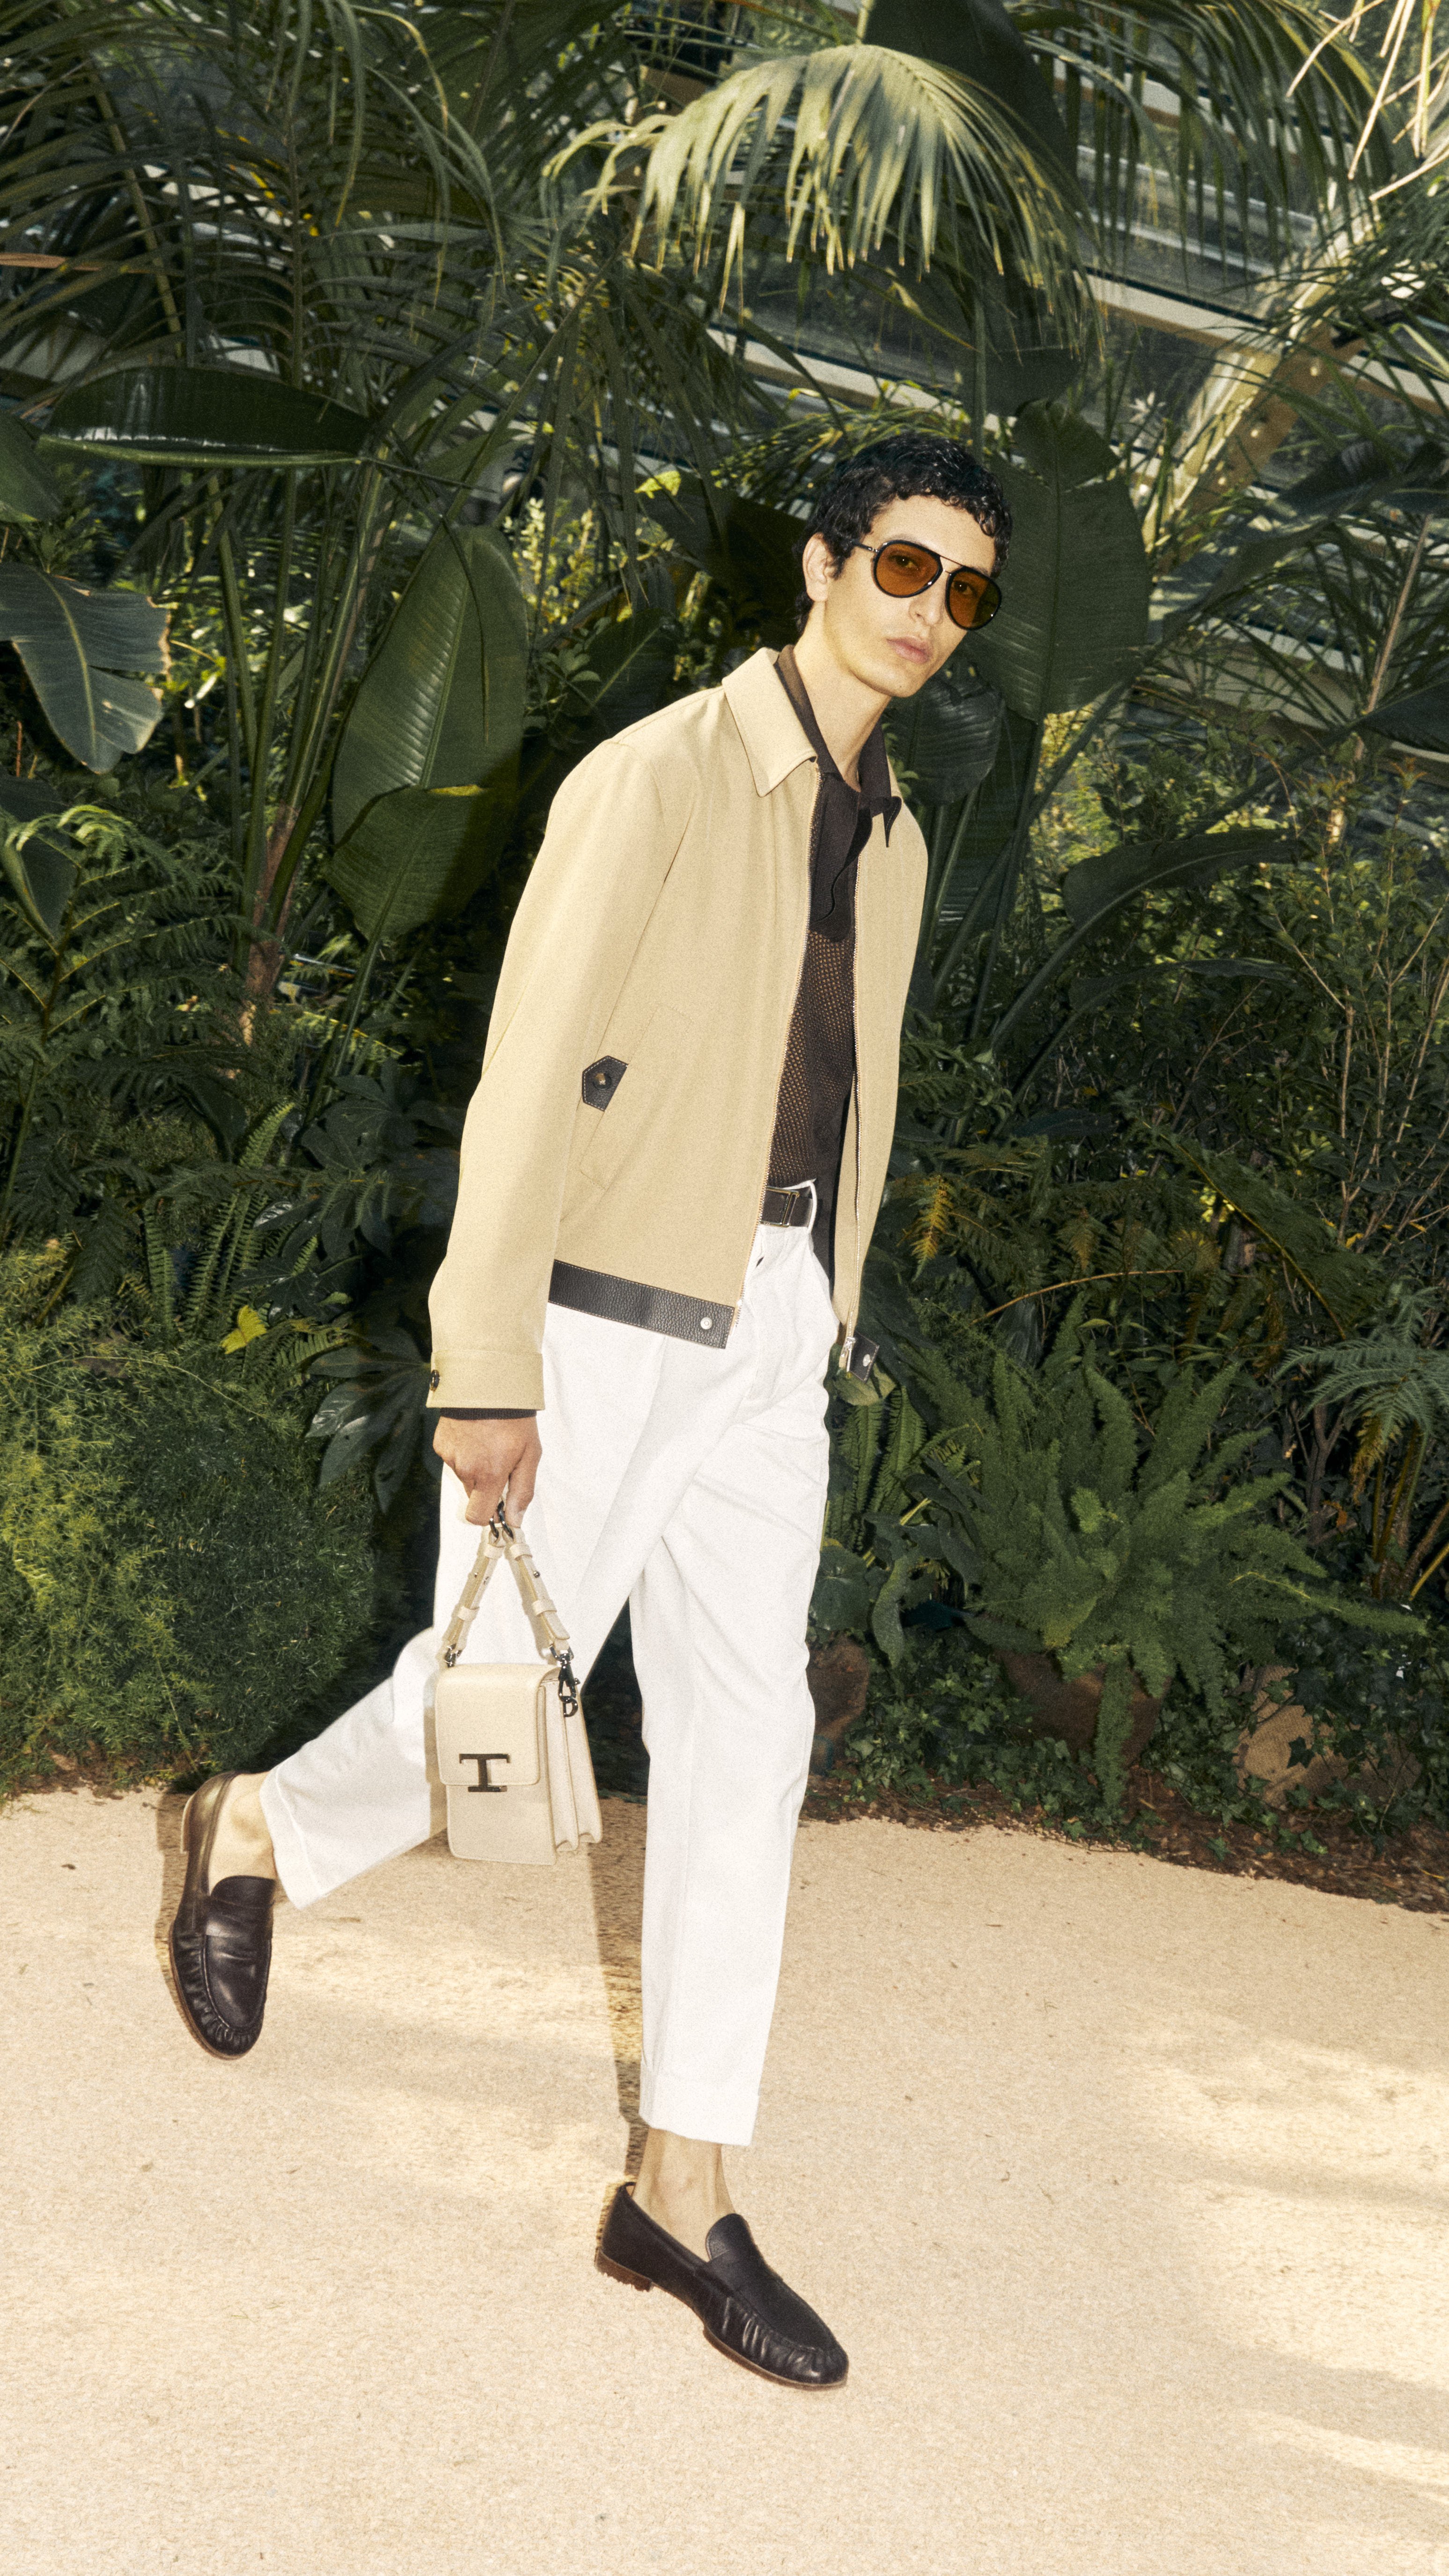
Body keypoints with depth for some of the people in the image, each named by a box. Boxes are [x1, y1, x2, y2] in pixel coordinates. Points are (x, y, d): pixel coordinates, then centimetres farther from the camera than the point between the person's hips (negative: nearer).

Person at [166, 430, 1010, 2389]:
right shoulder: (659, 778, -10)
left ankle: (684, 2193, 13)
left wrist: (823, 1332, 16)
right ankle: (254, 1836, 34)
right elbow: (532, 1072, -15)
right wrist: (486, 1369, -18)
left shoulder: (893, 843, 13)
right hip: (605, 1320, -6)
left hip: (768, 1340, 7)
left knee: (746, 1738, 4)